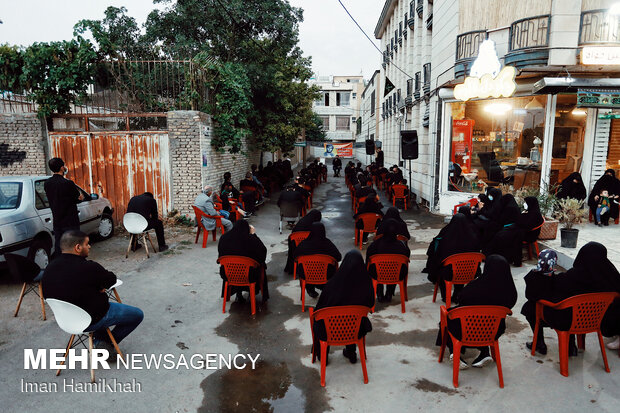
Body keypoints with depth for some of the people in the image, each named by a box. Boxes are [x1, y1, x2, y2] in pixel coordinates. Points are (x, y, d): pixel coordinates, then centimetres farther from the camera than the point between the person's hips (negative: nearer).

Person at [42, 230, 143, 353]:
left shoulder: (48, 269, -5)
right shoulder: (88, 268, -28)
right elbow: (111, 279, -12)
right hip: (92, 321, -7)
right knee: (138, 314, 7)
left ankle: (99, 340, 24)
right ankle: (107, 343, 13)